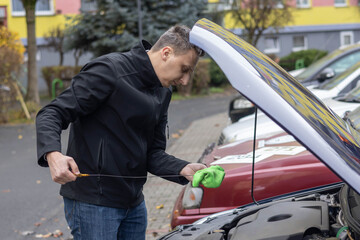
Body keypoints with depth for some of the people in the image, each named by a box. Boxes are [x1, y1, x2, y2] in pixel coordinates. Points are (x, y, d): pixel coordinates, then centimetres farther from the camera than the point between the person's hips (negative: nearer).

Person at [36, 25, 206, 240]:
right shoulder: (109, 71, -14)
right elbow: (52, 114, -16)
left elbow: (153, 153, 10)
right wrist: (52, 155, -35)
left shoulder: (163, 92, 11)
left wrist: (184, 169, -9)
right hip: (92, 204, -8)